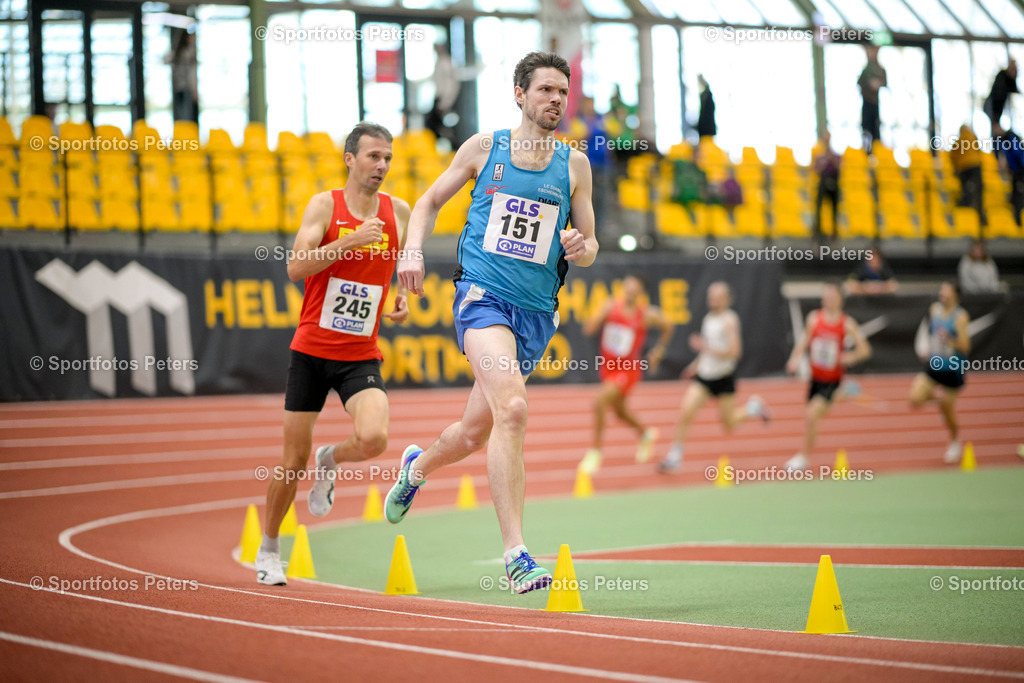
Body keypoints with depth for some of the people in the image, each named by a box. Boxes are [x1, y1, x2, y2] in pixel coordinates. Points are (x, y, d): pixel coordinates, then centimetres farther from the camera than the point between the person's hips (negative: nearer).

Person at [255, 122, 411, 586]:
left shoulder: (398, 212, 3)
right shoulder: (325, 205, -7)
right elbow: (296, 267, -19)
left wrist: (404, 296, 2)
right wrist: (351, 240, -27)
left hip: (361, 356, 2)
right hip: (312, 350, -2)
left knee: (374, 439, -23)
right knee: (294, 460, 3)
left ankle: (331, 462, 14)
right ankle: (268, 548, 26)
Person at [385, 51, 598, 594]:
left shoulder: (575, 164, 8)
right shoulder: (484, 147, 4)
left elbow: (589, 246, 14)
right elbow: (431, 201, 16)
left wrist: (579, 247, -10)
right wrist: (413, 250, -1)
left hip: (536, 310, 4)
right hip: (483, 297, -3)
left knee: (477, 431, 12)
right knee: (512, 408, -26)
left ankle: (417, 466, 48)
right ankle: (515, 552, -26)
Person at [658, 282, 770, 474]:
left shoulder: (729, 320, -15)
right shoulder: (708, 318, 6)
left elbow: (734, 351, -23)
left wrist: (705, 347, -26)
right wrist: (697, 363, 15)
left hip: (724, 378, -5)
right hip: (703, 376, 5)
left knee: (729, 425, 7)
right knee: (685, 412, -13)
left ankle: (753, 407, 35)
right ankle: (674, 458, -7)